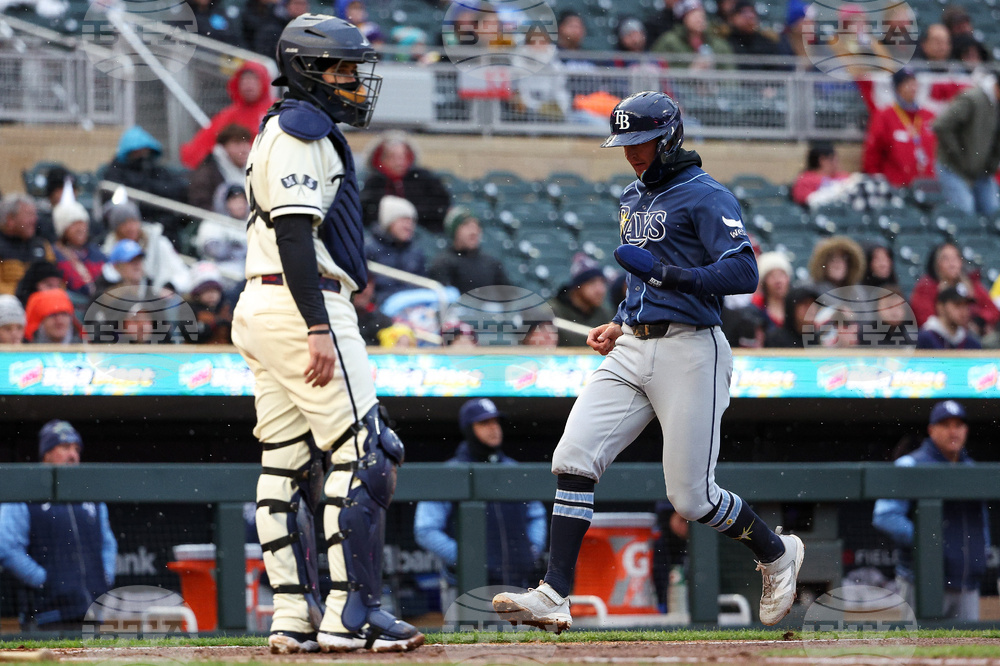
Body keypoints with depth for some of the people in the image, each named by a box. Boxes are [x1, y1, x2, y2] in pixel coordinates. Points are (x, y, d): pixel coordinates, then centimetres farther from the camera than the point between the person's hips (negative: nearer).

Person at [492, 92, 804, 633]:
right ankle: (554, 597, -14)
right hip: (632, 351, 8)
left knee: (690, 496, -5)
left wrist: (666, 273, -26)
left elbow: (743, 273, -19)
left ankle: (776, 552, 23)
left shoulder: (706, 197, -9)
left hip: (689, 352, -8)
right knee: (573, 459, -11)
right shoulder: (634, 197, 18)